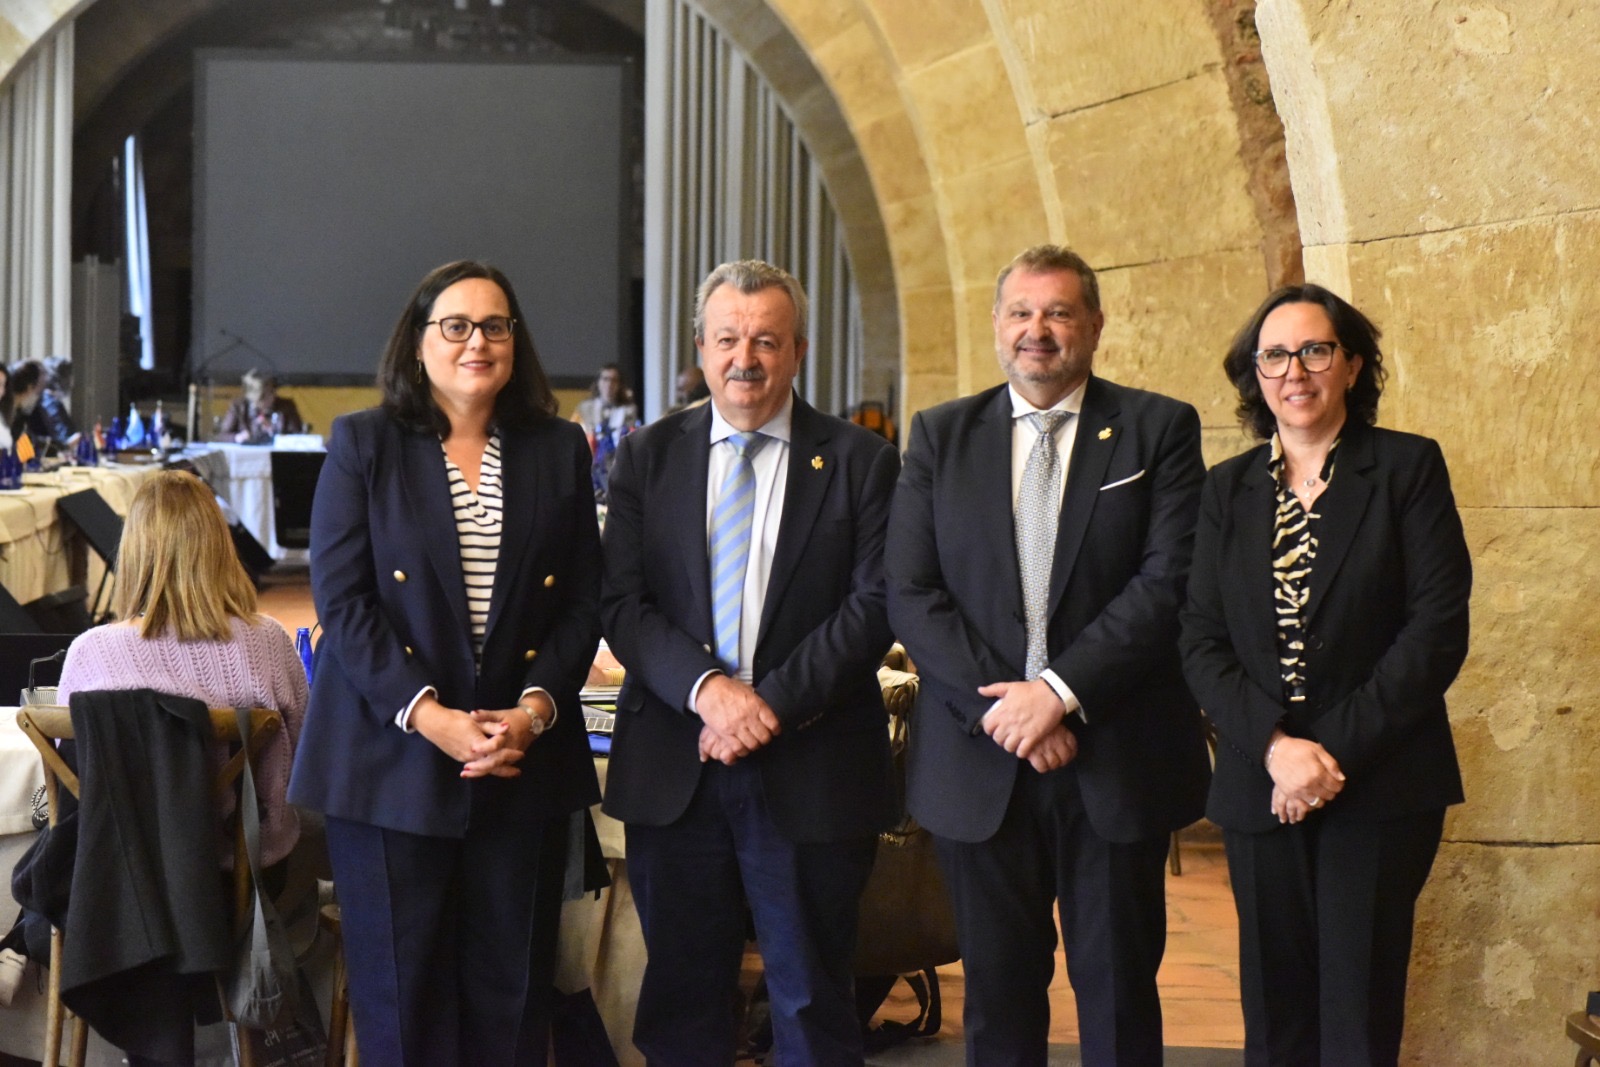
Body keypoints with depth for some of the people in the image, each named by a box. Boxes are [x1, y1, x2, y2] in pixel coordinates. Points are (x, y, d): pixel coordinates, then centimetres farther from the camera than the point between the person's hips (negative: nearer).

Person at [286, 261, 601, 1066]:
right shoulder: (363, 445, 2)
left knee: (512, 985, 6)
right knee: (402, 984, 3)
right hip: (391, 754, -2)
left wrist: (536, 708, -9)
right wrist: (429, 715, -15)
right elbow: (341, 600, -5)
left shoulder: (558, 450, 9)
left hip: (526, 757, 2)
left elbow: (583, 602, 7)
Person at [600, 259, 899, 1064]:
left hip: (809, 772, -2)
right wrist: (706, 687, -17)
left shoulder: (860, 461, 1)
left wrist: (774, 703, -16)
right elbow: (620, 601, 0)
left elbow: (874, 604, -6)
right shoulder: (648, 455, 7)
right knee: (680, 997, 10)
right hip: (671, 770, 2)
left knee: (812, 999, 7)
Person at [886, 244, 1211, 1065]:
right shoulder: (940, 436, 8)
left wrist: (1062, 691, -17)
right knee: (997, 994, 9)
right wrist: (999, 704, -11)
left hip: (1116, 761, -2)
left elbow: (1169, 582, -9)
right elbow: (910, 593, 1)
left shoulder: (1159, 429, 2)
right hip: (979, 759, 2)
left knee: (1119, 990, 6)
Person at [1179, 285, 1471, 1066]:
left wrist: (1339, 748, -13)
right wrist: (1274, 746, -13)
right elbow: (1202, 641, 3)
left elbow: (1438, 628, -7)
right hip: (1262, 788, 3)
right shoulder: (1228, 489, 10)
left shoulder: (1408, 467, 0)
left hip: (1380, 787, -3)